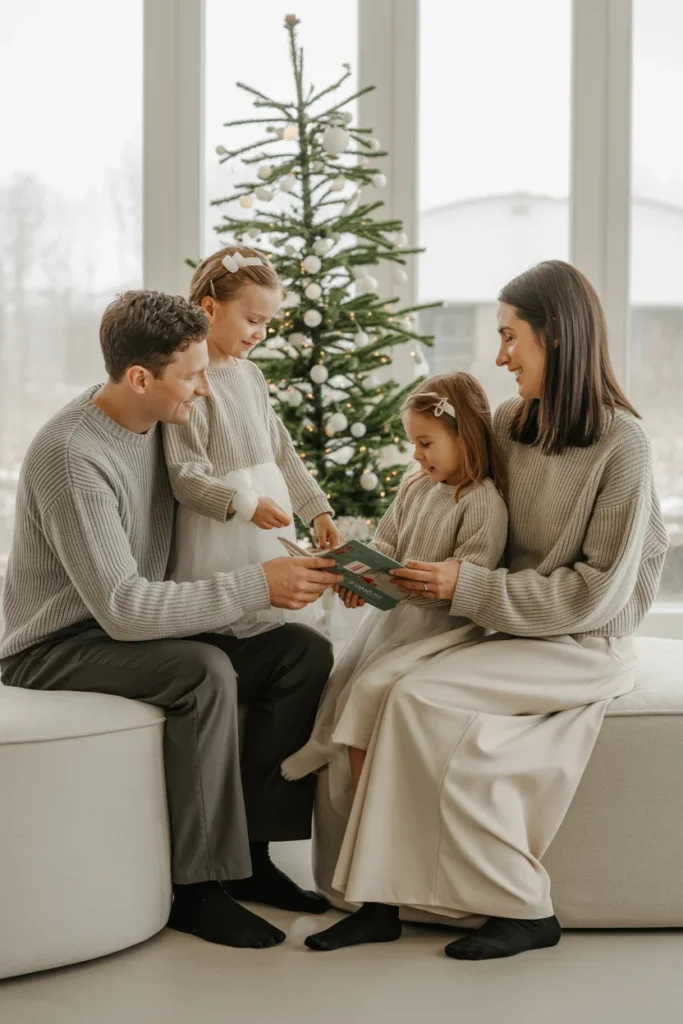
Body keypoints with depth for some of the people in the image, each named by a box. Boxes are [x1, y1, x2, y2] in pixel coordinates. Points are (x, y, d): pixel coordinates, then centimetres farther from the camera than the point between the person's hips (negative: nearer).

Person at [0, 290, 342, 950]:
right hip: (56, 648, -8)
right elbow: (123, 608, -31)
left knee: (305, 652, -9)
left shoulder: (153, 421, 1)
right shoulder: (72, 456, -26)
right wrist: (258, 586, -29)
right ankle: (199, 887, -21)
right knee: (205, 671, -35)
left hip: (136, 625, 8)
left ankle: (250, 851, -4)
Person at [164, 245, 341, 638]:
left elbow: (282, 451, 17)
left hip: (270, 531, 8)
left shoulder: (251, 374, 10)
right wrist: (244, 504, -28)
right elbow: (184, 475, -18)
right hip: (222, 533, -8)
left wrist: (317, 509, 12)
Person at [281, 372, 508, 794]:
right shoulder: (415, 486, 9)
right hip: (393, 611, 9)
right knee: (339, 682, 3)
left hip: (442, 623, -9)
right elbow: (386, 544, 12)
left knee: (371, 688, -21)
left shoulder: (484, 503, -16)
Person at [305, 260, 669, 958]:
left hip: (584, 646, -5)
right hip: (509, 633, 5)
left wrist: (471, 587, -18)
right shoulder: (509, 423, 6)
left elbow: (597, 592, -15)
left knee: (418, 697, -23)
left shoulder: (620, 442, -13)